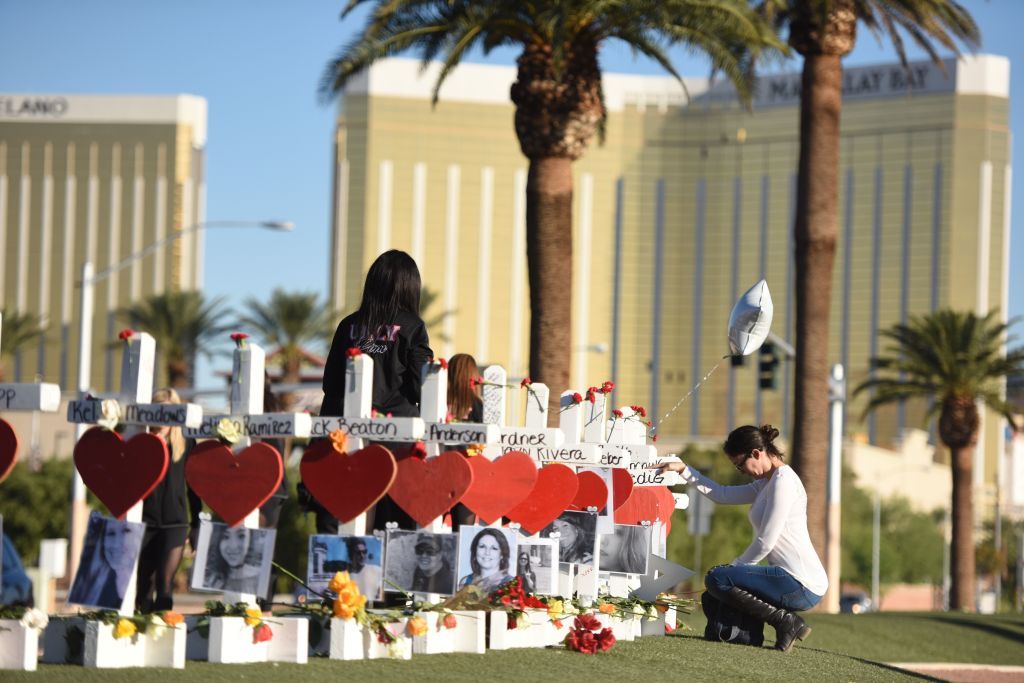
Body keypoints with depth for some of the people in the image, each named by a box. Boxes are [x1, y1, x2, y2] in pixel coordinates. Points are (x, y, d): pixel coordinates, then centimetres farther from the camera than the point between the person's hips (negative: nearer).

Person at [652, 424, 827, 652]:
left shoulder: (783, 482, -13)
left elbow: (765, 543, -16)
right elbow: (722, 494, 23)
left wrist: (733, 567, -4)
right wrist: (683, 469, 19)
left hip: (801, 586, -10)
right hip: (798, 584, 10)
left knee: (717, 579, -17)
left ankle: (786, 622, -12)